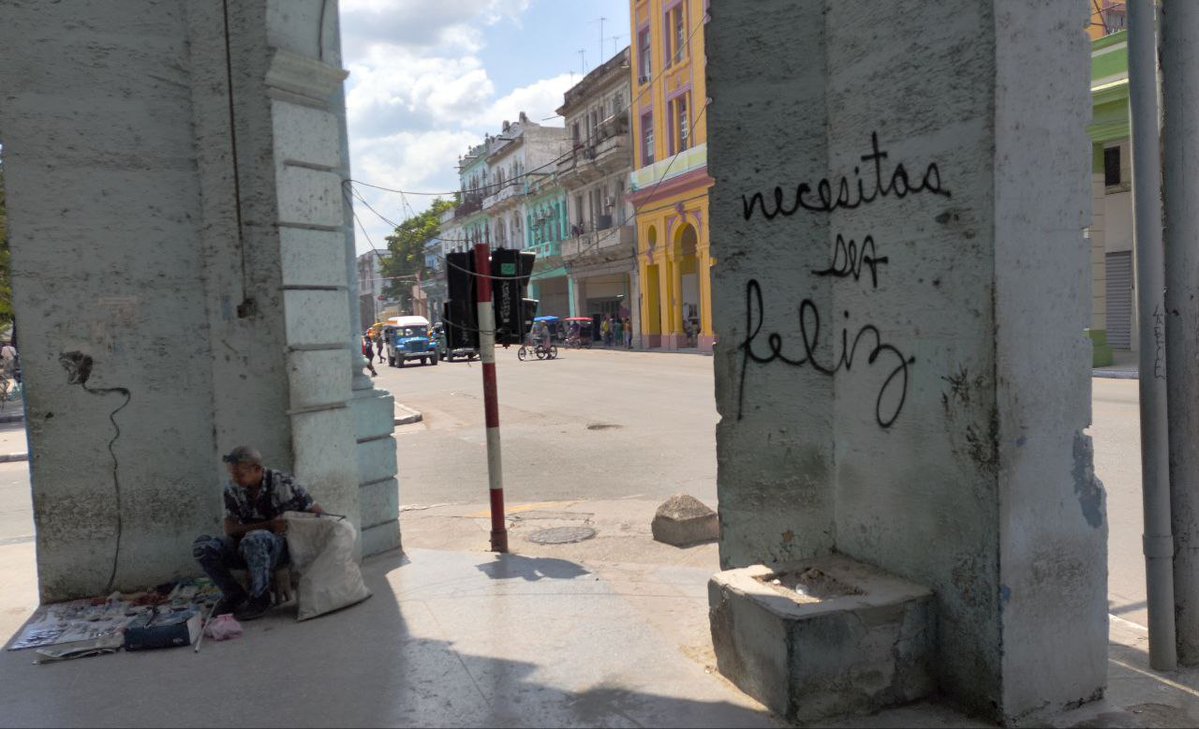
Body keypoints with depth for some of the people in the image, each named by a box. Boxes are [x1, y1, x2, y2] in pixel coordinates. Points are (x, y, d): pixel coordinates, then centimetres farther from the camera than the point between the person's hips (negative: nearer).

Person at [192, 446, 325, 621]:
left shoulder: (284, 483, -14)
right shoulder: (232, 489, -2)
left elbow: (318, 512, -9)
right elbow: (230, 529, -9)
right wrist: (269, 525, -23)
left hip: (281, 546, -5)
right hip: (246, 548, 5)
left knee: (254, 539, -38)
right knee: (201, 545, -17)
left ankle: (259, 597, -17)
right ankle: (235, 595, 0)